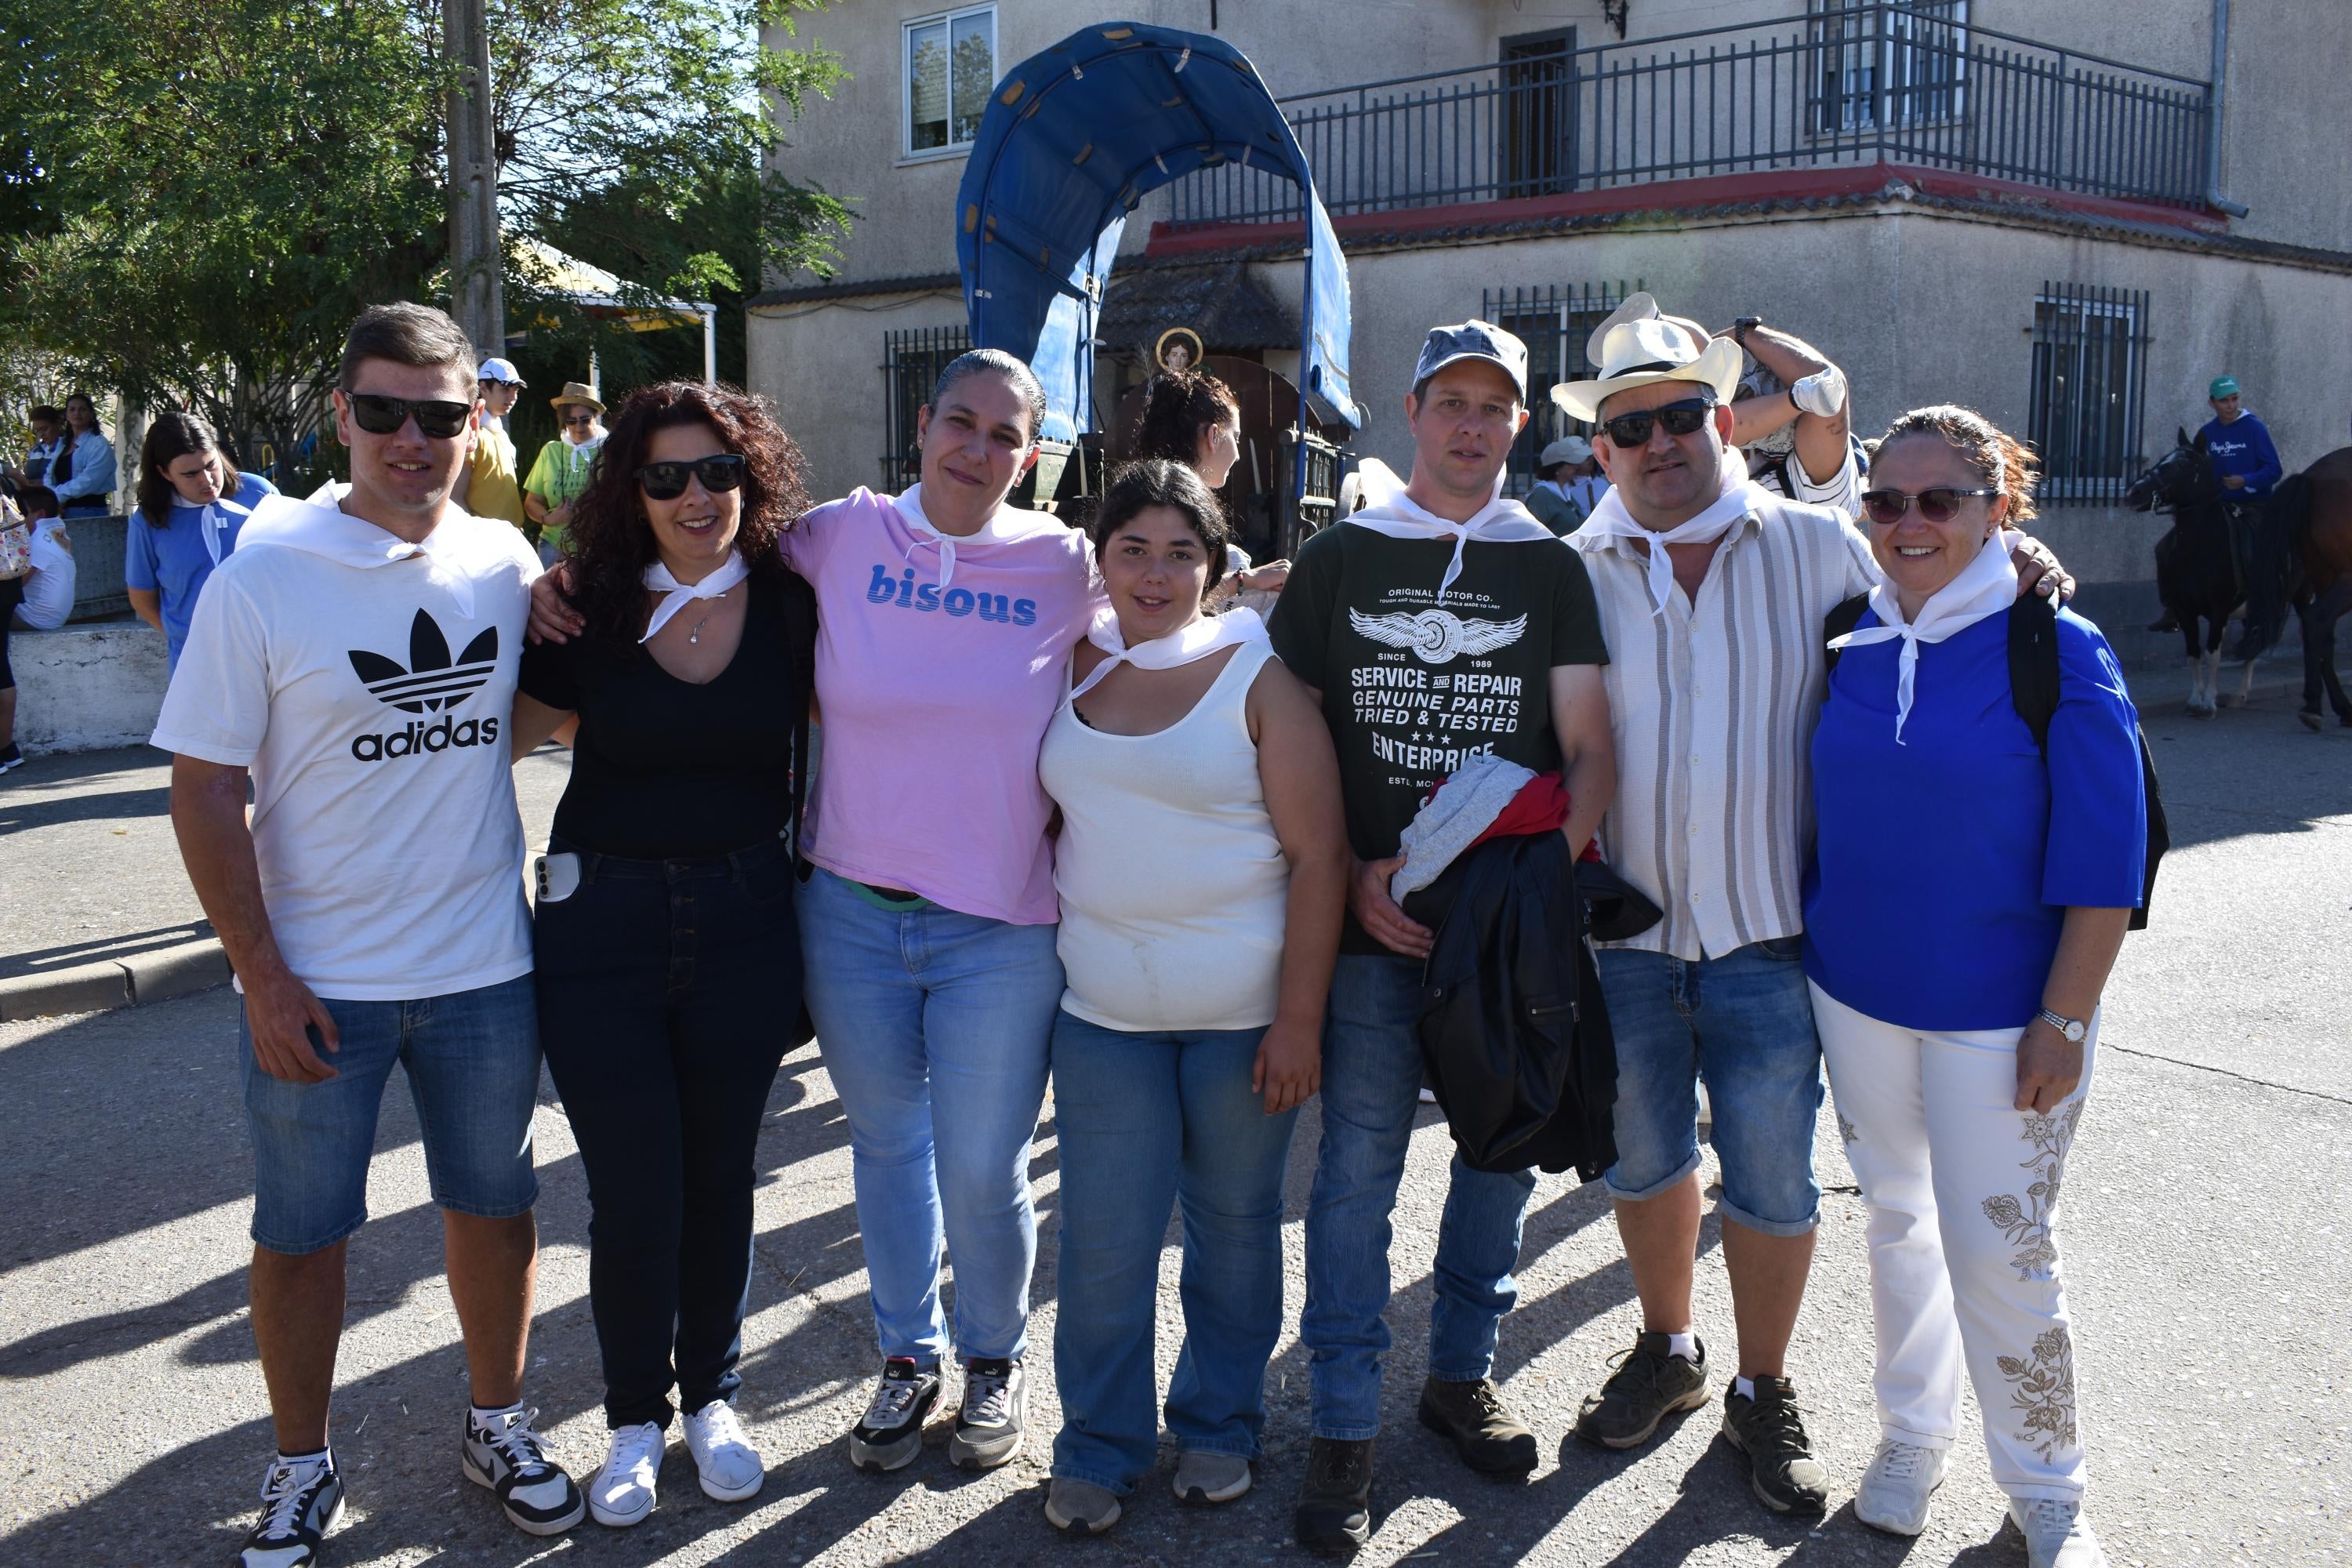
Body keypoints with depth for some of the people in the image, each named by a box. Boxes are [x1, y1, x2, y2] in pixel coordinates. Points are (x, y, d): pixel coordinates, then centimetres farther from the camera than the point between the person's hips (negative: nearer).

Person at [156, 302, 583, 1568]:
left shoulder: (508, 566, -1)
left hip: (483, 969, 3)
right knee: (300, 1232, 10)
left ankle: (498, 1426, 36)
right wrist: (260, 973, -12)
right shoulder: (261, 580, -10)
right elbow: (203, 785, -9)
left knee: (494, 1206, 16)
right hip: (316, 981, -2)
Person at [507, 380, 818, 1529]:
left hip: (746, 922, 1)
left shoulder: (788, 606, -2)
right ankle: (635, 1416, 26)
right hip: (603, 925, -1)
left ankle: (710, 1396, 34)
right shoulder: (586, 611, -4)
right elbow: (503, 733, 3)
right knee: (633, 1192, 3)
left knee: (720, 1177, 13)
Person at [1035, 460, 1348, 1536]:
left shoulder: (1257, 673, -6)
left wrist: (1299, 1018, -12)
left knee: (1235, 1225, 11)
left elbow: (1317, 853, -9)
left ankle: (1218, 1426, 31)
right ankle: (1099, 1447, 22)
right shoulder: (1072, 664, 5)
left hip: (1245, 1012, -2)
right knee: (1105, 1239, 4)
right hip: (1104, 1008, 3)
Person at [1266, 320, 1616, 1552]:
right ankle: (1344, 1424, 12)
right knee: (1357, 1171, 0)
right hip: (1370, 923, -2)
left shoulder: (1550, 569, 8)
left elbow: (1589, 752, 4)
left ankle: (1462, 1371, 32)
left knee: (1504, 1152, 12)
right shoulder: (1339, 559, 5)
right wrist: (1350, 877, -7)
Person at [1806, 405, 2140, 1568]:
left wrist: (2065, 1021, -14)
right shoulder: (1846, 643, 1)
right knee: (1898, 1215, 17)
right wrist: (1803, 952, 10)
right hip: (1857, 992, 4)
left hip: (1998, 1014, -4)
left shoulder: (2057, 652, -12)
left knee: (1999, 1252, -1)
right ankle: (1912, 1434, 36)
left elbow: (2104, 862, -12)